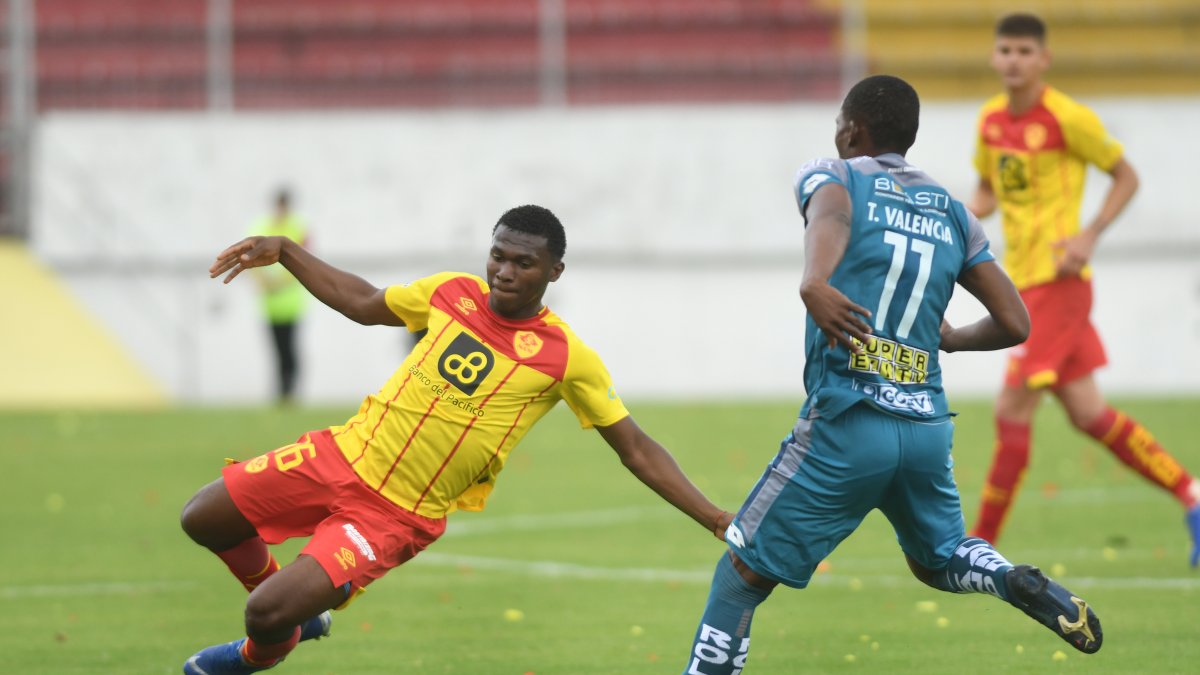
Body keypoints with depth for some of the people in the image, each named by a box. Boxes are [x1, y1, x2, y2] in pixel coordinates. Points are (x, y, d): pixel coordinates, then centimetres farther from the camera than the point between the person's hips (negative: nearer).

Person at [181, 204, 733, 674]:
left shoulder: (566, 359, -13)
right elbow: (362, 303, 18)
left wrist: (716, 520, -12)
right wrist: (282, 251, 11)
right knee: (203, 520, 6)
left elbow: (636, 450, -6)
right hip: (344, 454, 5)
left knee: (268, 616, -16)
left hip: (397, 517, -5)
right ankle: (294, 613, 31)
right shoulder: (454, 293, 0)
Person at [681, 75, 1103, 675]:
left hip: (846, 422, -5)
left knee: (741, 576, 4)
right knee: (938, 557, 26)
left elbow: (829, 209, -23)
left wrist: (814, 280, -42)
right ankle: (1017, 583, -2)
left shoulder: (832, 175, 4)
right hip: (929, 426, 5)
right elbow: (1013, 324, 15)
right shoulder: (951, 211, 16)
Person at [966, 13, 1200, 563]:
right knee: (1087, 413, 11)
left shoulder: (1067, 118, -12)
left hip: (1055, 281, -8)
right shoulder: (991, 120, 8)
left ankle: (982, 546, -1)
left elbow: (1126, 177, -3)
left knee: (1012, 410, -9)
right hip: (1020, 280, 8)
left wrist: (1089, 235, -16)